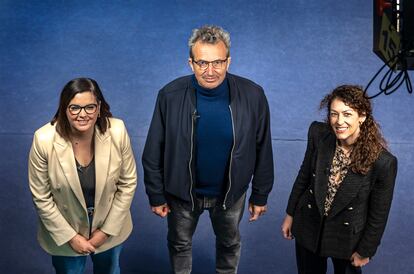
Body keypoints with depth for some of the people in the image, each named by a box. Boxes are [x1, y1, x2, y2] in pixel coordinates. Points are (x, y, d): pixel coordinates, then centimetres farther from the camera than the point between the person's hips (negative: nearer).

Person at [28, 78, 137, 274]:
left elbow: (128, 183, -11)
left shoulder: (117, 132, -23)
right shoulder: (44, 140, -26)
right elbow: (41, 198, -15)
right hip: (64, 232, -2)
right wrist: (71, 237, -11)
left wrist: (107, 230, -9)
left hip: (111, 227, 2)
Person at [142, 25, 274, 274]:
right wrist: (156, 195, -5)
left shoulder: (253, 96, -21)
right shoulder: (170, 96, -22)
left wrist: (260, 196, -1)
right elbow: (154, 153, -11)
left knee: (230, 244, 26)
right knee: (180, 244, 24)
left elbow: (263, 150, -9)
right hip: (182, 191, 0)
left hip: (231, 192, 1)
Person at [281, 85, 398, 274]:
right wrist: (290, 214, 6)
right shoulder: (318, 134, -18)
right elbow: (304, 176, -2)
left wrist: (365, 251, -3)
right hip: (308, 227, 3)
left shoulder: (383, 162, -27)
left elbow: (379, 215, -13)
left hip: (347, 236, -2)